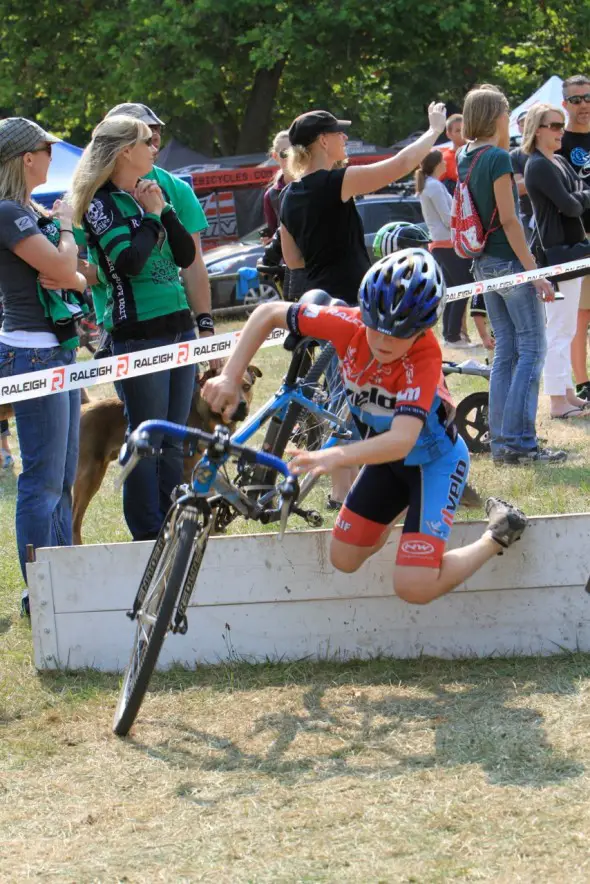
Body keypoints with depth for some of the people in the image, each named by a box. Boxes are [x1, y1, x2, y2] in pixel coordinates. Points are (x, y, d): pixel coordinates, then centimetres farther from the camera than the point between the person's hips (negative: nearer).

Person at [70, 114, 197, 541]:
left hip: (178, 325, 7)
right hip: (138, 333, -7)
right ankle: (148, 534, 3)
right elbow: (129, 261, -20)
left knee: (174, 440, 10)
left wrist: (164, 210, -3)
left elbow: (187, 256, 7)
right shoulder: (102, 204, -7)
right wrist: (151, 215, -10)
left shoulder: (152, 194, 14)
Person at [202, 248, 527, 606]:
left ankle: (499, 535, 6)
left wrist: (335, 456, -62)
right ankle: (404, 503, 36)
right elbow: (268, 314, -15)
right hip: (386, 455, 6)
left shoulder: (424, 357, -37)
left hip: (433, 459, -6)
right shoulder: (349, 324, -25)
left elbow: (402, 440, -48)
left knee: (414, 587, -18)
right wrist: (230, 377, -25)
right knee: (344, 559, 9)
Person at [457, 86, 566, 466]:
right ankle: (520, 442, -8)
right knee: (532, 349, -4)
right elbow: (508, 220, -19)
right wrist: (535, 272, -17)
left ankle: (502, 442, 12)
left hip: (484, 262, 8)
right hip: (509, 260, -8)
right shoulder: (498, 158, -16)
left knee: (506, 350, 12)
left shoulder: (464, 159, 9)